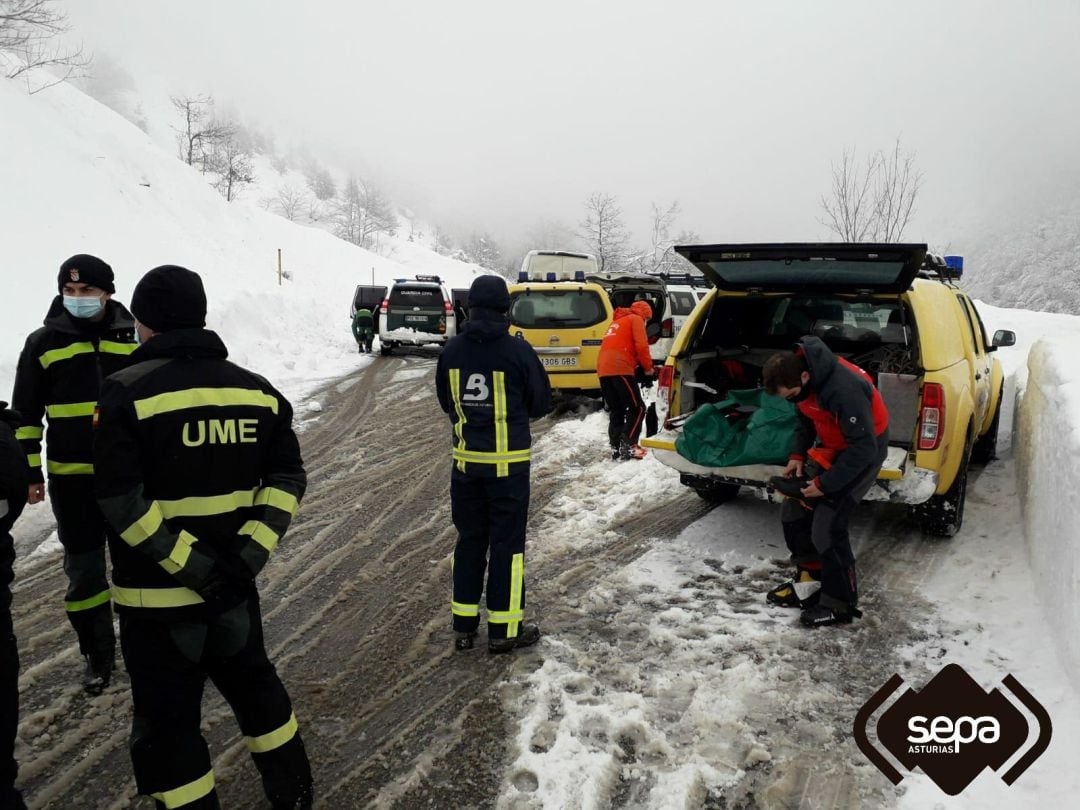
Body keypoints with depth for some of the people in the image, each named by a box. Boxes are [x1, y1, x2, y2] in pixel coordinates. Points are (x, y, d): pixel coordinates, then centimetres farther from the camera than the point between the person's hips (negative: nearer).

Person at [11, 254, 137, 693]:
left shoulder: (133, 337, 2)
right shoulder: (43, 343, -1)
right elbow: (25, 414, 4)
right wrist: (28, 472, 0)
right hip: (72, 477, -1)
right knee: (84, 569, 7)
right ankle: (97, 652, 24)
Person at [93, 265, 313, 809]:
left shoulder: (126, 393, -13)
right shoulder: (257, 391, 1)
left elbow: (122, 502, -21)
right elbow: (288, 478, -2)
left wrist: (192, 566, -18)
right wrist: (248, 555, -7)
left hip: (155, 595, -5)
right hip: (235, 586, 6)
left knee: (167, 722, 10)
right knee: (254, 686, 24)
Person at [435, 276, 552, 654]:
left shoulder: (452, 351, -2)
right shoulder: (517, 351, -13)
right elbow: (541, 403, -1)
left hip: (465, 459, 4)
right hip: (508, 461, -4)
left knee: (469, 539, 15)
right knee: (507, 542, 6)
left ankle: (464, 626, 22)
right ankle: (505, 630, 12)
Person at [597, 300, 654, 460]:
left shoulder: (617, 322, 32)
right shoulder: (635, 319, 8)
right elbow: (641, 346, -5)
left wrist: (638, 365, 27)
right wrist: (648, 367, 7)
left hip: (604, 370, 8)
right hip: (620, 369, -8)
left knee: (616, 411, 13)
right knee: (637, 408, -1)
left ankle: (616, 449, 9)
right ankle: (628, 446, -9)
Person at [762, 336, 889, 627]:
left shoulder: (845, 390, -36)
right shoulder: (801, 376, -10)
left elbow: (863, 448, -28)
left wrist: (825, 484, -24)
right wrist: (797, 455, -4)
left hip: (864, 452, -8)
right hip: (830, 447, 8)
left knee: (827, 527, -14)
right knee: (793, 512, 6)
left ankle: (841, 604, 2)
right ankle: (810, 580, 22)